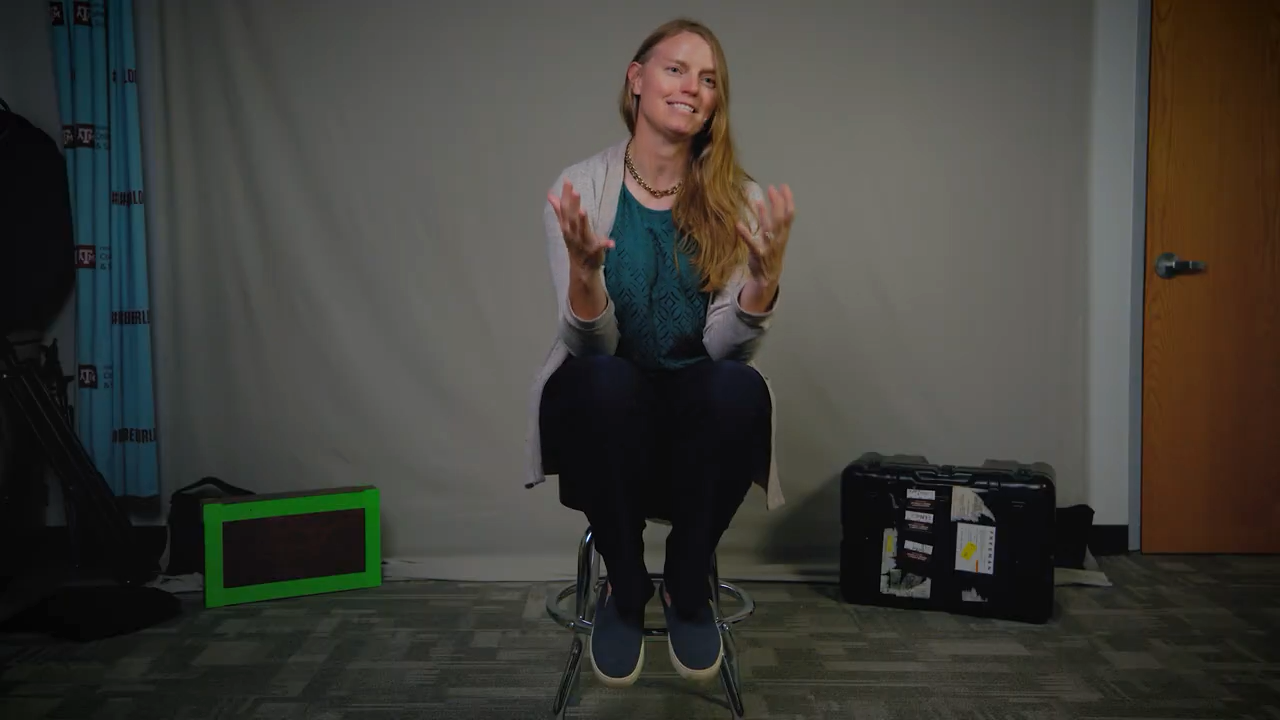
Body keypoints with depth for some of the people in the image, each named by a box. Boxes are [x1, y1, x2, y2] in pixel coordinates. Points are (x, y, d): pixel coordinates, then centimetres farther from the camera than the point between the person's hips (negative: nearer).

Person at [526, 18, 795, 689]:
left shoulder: (740, 200, -4)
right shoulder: (580, 187, -8)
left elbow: (724, 346, -12)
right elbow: (590, 347, -15)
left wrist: (764, 273, -30)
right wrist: (585, 268, -35)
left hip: (699, 409, 1)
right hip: (602, 407, -1)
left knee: (740, 388, -32)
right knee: (604, 382, -35)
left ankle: (687, 585, -6)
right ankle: (625, 588, -9)